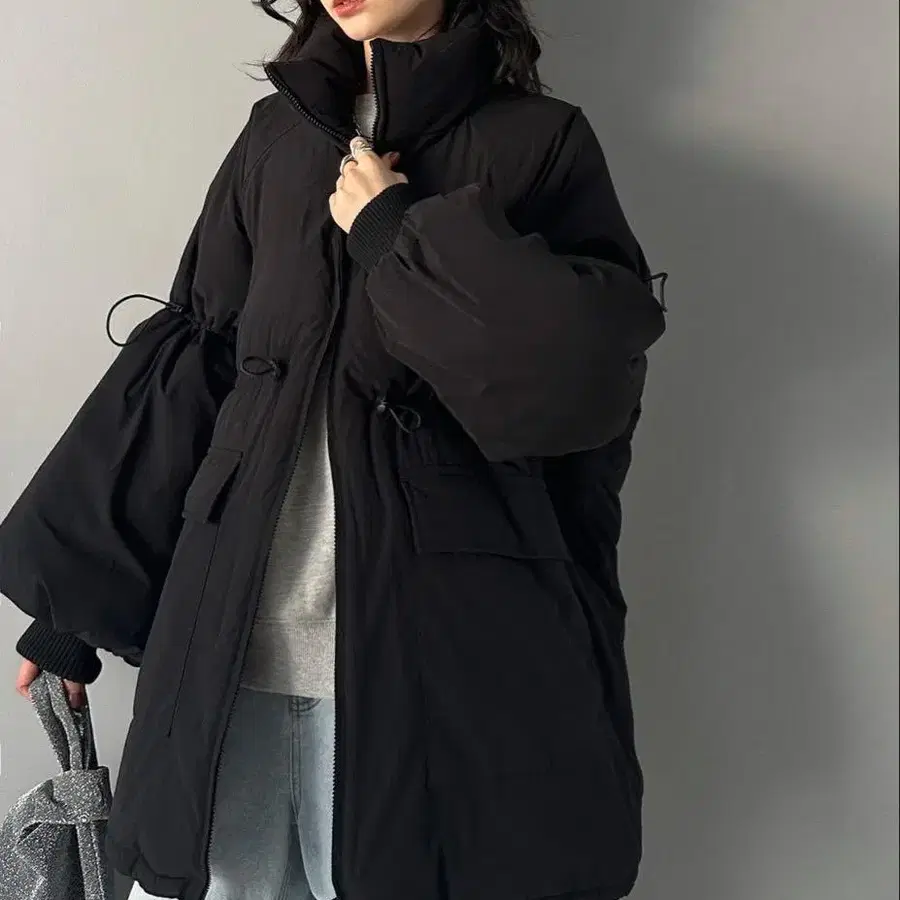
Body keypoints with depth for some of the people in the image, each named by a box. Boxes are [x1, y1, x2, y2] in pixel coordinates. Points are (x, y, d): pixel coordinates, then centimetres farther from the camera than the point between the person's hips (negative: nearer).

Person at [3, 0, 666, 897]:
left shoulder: (539, 142, 2)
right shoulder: (276, 136, 12)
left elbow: (595, 371, -13)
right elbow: (188, 362, 11)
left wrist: (401, 236, -10)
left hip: (430, 648, -3)